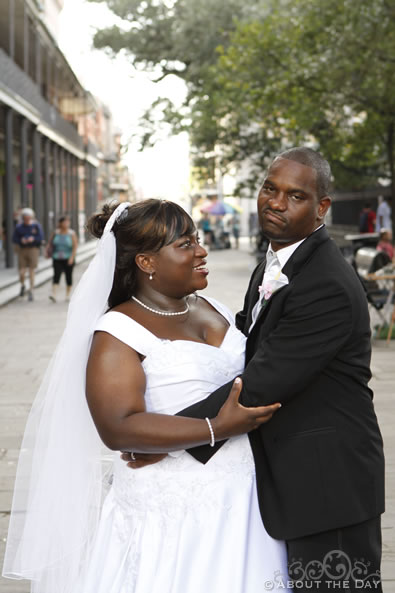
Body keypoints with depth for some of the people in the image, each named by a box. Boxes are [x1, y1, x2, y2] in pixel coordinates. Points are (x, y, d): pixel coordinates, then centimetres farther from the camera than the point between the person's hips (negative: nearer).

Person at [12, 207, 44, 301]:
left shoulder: (36, 226, -2)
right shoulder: (19, 226, 1)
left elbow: (41, 238, -4)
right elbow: (14, 239, 2)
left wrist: (33, 239, -21)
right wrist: (21, 240, -17)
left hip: (33, 249, -1)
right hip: (22, 250, 1)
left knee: (31, 272, -1)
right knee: (21, 273, -3)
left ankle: (30, 291, 9)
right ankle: (22, 286, 28)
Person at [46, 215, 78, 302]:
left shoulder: (71, 234, -4)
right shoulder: (55, 233, 4)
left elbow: (75, 246, -8)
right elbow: (50, 243, 15)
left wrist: (72, 257, -16)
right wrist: (47, 251, -1)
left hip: (68, 259, -1)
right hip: (57, 259, 1)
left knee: (68, 276, 8)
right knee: (56, 275, -12)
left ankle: (68, 294, 23)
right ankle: (54, 294, -23)